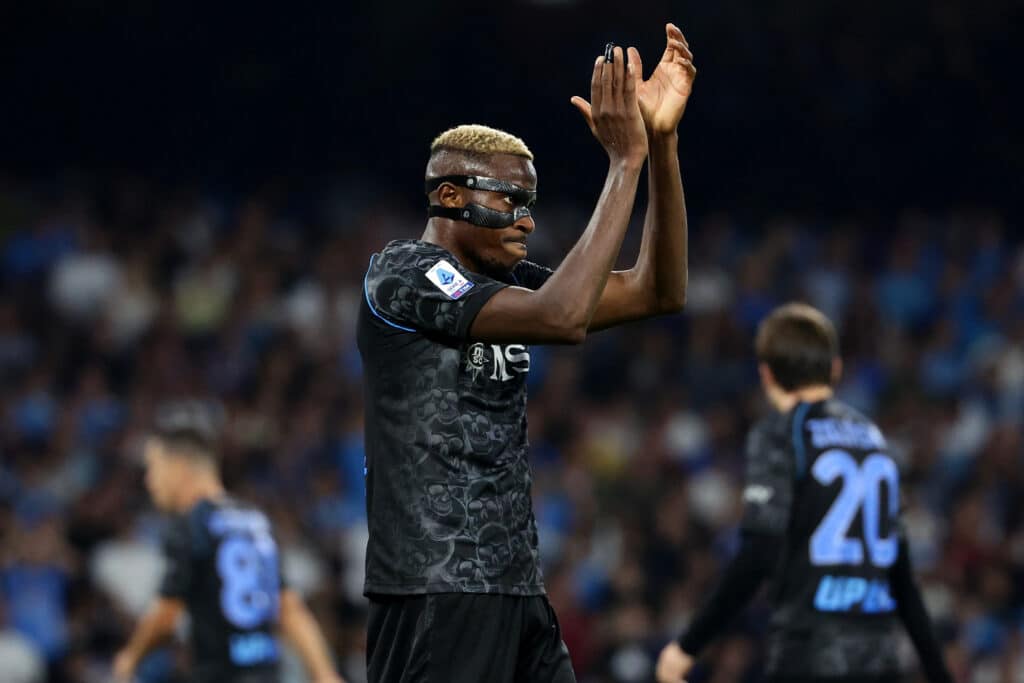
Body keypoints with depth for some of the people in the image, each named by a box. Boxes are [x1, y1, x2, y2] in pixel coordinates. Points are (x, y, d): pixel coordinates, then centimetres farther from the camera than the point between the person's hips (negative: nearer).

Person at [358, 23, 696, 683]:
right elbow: (562, 316, -21)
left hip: (516, 593, 9)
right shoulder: (404, 274, -9)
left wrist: (662, 141, 3)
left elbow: (659, 292, 12)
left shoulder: (505, 283, 16)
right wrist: (625, 163, -16)